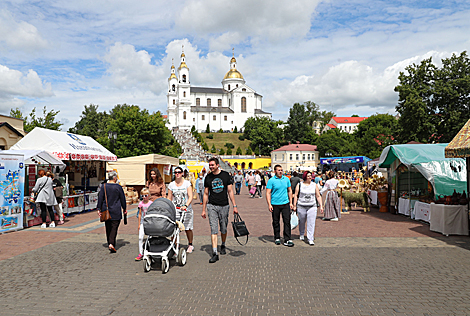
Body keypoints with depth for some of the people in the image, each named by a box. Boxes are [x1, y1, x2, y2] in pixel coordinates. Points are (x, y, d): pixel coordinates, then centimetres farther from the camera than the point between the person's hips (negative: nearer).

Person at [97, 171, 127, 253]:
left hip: (106, 210, 4)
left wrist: (99, 209, 8)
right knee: (114, 227, -3)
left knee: (108, 228, 14)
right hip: (116, 212, -4)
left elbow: (100, 198, 2)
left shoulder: (104, 186, 0)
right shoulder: (118, 187, -7)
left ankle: (110, 243, 23)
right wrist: (124, 209, 10)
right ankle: (111, 244, -16)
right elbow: (122, 199, -1)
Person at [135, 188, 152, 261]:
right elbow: (140, 214, 8)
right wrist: (139, 224, 6)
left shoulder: (151, 203, -4)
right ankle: (141, 253, 1)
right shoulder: (141, 203, 3)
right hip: (142, 222, 2)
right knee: (140, 237, -6)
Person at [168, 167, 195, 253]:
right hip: (175, 210, 2)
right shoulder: (171, 185, 7)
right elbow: (169, 198, 10)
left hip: (186, 210, -2)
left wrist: (185, 206, -24)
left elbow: (190, 197, -9)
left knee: (188, 228, 4)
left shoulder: (187, 183, -1)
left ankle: (190, 245, 23)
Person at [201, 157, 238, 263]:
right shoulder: (208, 177, 5)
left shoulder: (225, 175, 1)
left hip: (224, 206, 0)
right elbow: (206, 194, 10)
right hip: (212, 206, 0)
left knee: (223, 229, 9)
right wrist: (204, 209, 8)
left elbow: (230, 191, 3)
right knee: (213, 229, -8)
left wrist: (234, 206, -1)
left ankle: (223, 246, 35)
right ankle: (214, 253, -8)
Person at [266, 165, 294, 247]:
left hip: (285, 203, 2)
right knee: (276, 222, 9)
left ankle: (287, 240, 1)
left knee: (287, 221, -3)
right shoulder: (271, 180, -5)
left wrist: (291, 202, 10)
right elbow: (268, 193, -6)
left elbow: (289, 191, 15)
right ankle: (277, 238, 24)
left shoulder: (286, 179, 7)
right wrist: (269, 204, -15)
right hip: (275, 204, -2)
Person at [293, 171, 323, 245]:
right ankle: (302, 235, 38)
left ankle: (310, 239, -3)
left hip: (312, 206, 0)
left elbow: (318, 196, 7)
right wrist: (294, 205, -2)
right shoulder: (299, 185, 2)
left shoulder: (315, 185, 5)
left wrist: (321, 206, 2)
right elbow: (296, 195, 3)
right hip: (301, 206, 0)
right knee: (302, 222, 14)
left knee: (311, 223, -7)